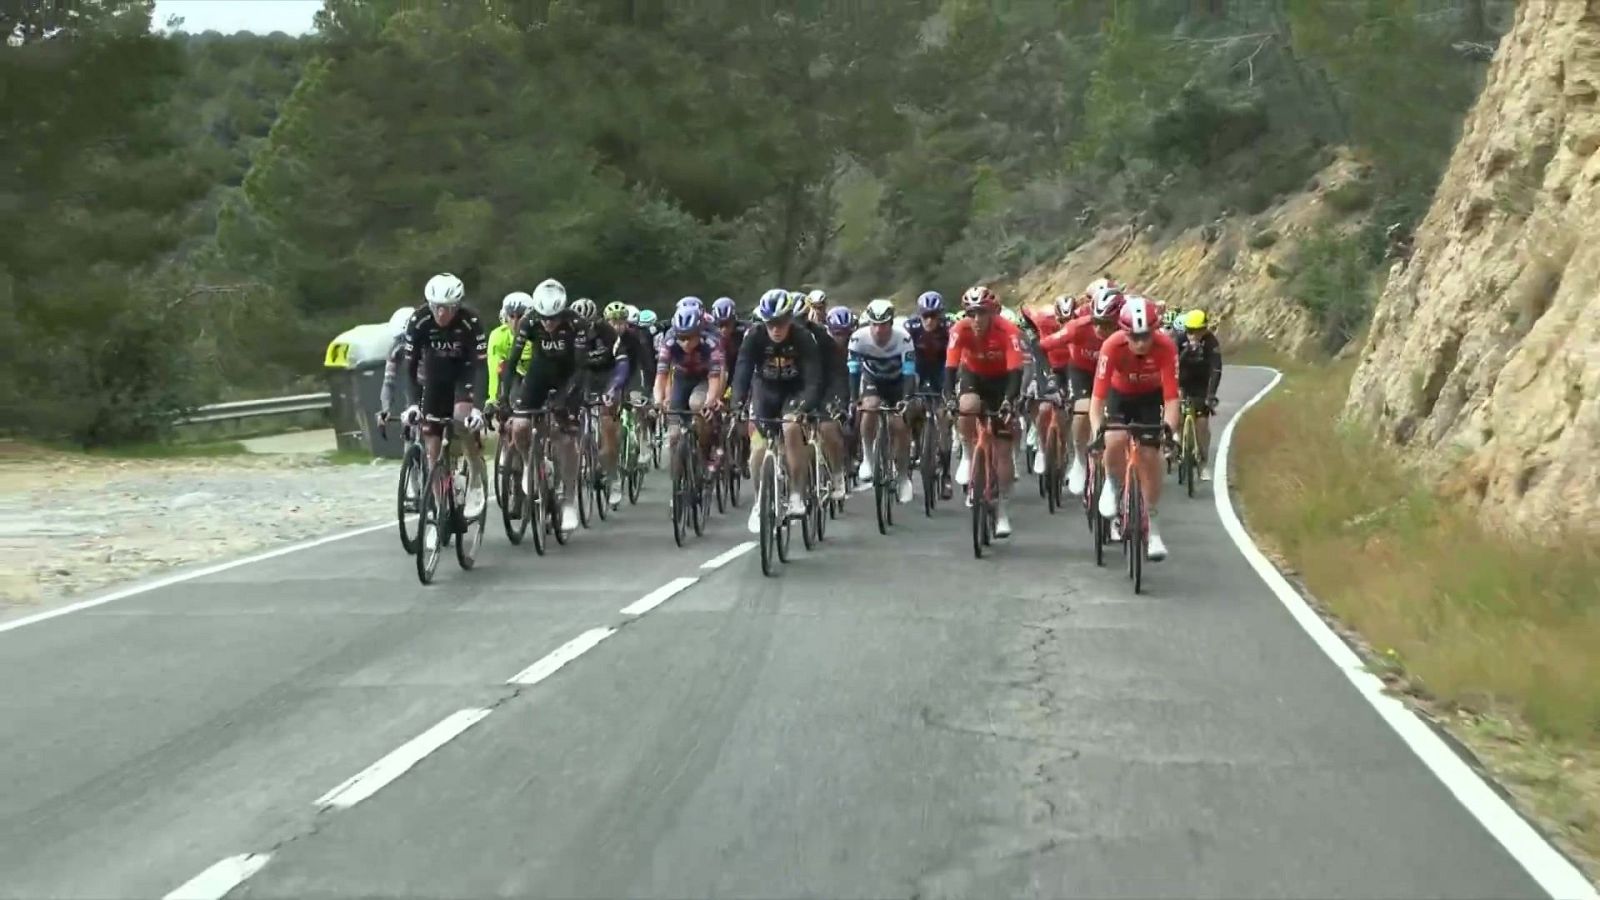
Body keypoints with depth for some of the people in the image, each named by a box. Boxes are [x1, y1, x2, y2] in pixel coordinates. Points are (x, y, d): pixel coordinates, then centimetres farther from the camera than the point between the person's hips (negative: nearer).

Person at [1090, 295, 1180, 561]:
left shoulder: (1165, 347, -33)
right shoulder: (1112, 346, -34)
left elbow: (1171, 398, -32)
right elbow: (1098, 397, -35)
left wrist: (1168, 427, -50)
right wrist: (1097, 431, -50)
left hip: (1151, 397, 0)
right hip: (1120, 394, 0)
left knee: (1149, 459, -9)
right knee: (1115, 441, -28)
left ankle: (1154, 531, 3)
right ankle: (1112, 486, 5)